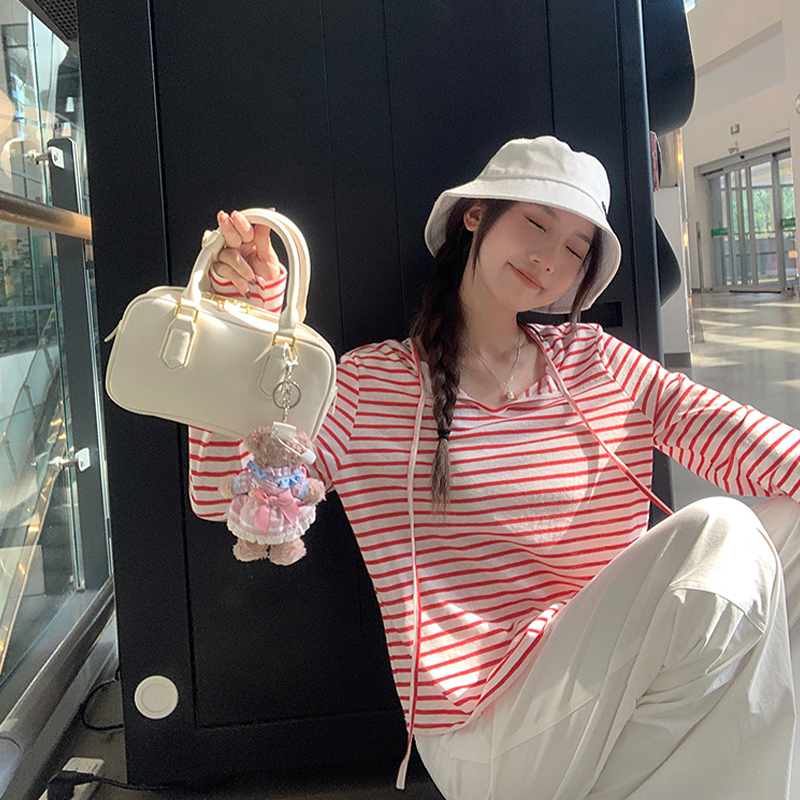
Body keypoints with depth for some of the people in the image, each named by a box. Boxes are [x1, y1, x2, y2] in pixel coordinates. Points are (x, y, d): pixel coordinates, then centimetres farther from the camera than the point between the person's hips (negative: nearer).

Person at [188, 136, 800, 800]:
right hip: (490, 736, -5)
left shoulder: (595, 360, 13)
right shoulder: (373, 384, 1)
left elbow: (726, 432, -5)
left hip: (627, 684, 5)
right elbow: (223, 493, -9)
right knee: (717, 539, -24)